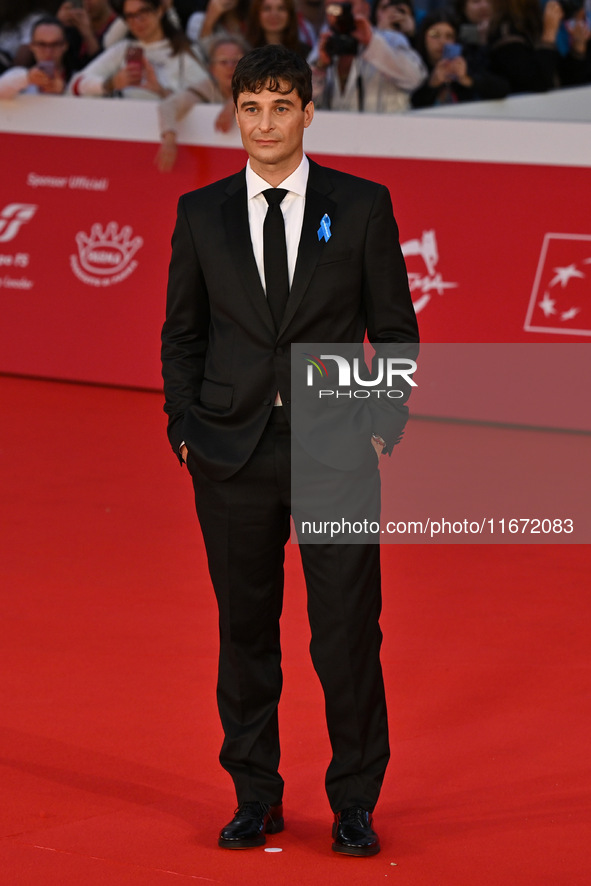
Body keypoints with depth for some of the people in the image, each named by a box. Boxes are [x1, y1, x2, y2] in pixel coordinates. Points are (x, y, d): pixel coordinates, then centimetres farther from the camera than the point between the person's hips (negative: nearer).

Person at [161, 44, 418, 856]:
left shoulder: (362, 206, 1)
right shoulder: (201, 213, 6)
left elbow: (395, 329, 4)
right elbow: (182, 332, 12)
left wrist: (382, 426, -4)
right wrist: (185, 425, 3)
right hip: (232, 454, 2)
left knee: (347, 636, -2)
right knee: (245, 632, 8)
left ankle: (355, 804, 13)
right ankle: (255, 799, 21)